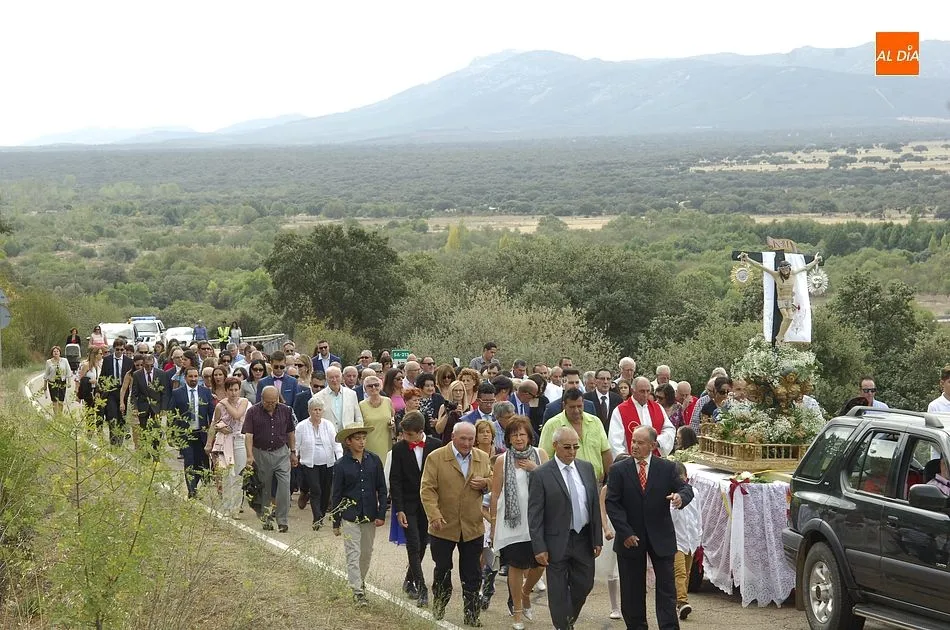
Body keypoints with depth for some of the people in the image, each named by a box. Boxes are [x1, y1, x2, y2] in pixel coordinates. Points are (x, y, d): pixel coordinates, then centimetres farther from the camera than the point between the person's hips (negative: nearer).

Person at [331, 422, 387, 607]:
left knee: (367, 552, 13)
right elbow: (336, 495, -1)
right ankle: (358, 591, -4)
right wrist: (336, 523, 0)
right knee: (353, 554, -5)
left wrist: (381, 514, -1)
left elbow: (381, 489, 5)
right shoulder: (342, 465, -6)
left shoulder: (374, 460, 0)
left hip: (369, 515, 3)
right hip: (350, 517, -3)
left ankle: (360, 581, 32)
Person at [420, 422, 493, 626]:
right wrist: (434, 515, -21)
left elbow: (493, 482, 16)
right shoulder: (436, 458, -7)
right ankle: (439, 607, 32)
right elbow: (427, 489, -10)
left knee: (472, 574, 5)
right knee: (442, 569, 12)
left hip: (473, 527, 2)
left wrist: (484, 483, -8)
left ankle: (472, 614, 13)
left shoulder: (483, 458, 6)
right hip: (444, 526, -2)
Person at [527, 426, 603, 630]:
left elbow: (595, 505, 9)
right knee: (559, 591, 4)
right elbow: (535, 515, -10)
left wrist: (597, 539, 6)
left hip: (583, 540, 5)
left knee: (584, 585, 13)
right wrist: (539, 547, -14)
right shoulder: (541, 475, -10)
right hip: (557, 542, -5)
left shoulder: (587, 468, 5)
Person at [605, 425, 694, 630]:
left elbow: (685, 488, 0)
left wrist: (681, 496, -26)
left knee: (666, 586, -1)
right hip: (630, 537, 0)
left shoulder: (667, 468, 0)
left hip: (660, 536, 0)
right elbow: (612, 504, -5)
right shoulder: (618, 470, -2)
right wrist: (625, 532, -14)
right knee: (632, 589, 9)